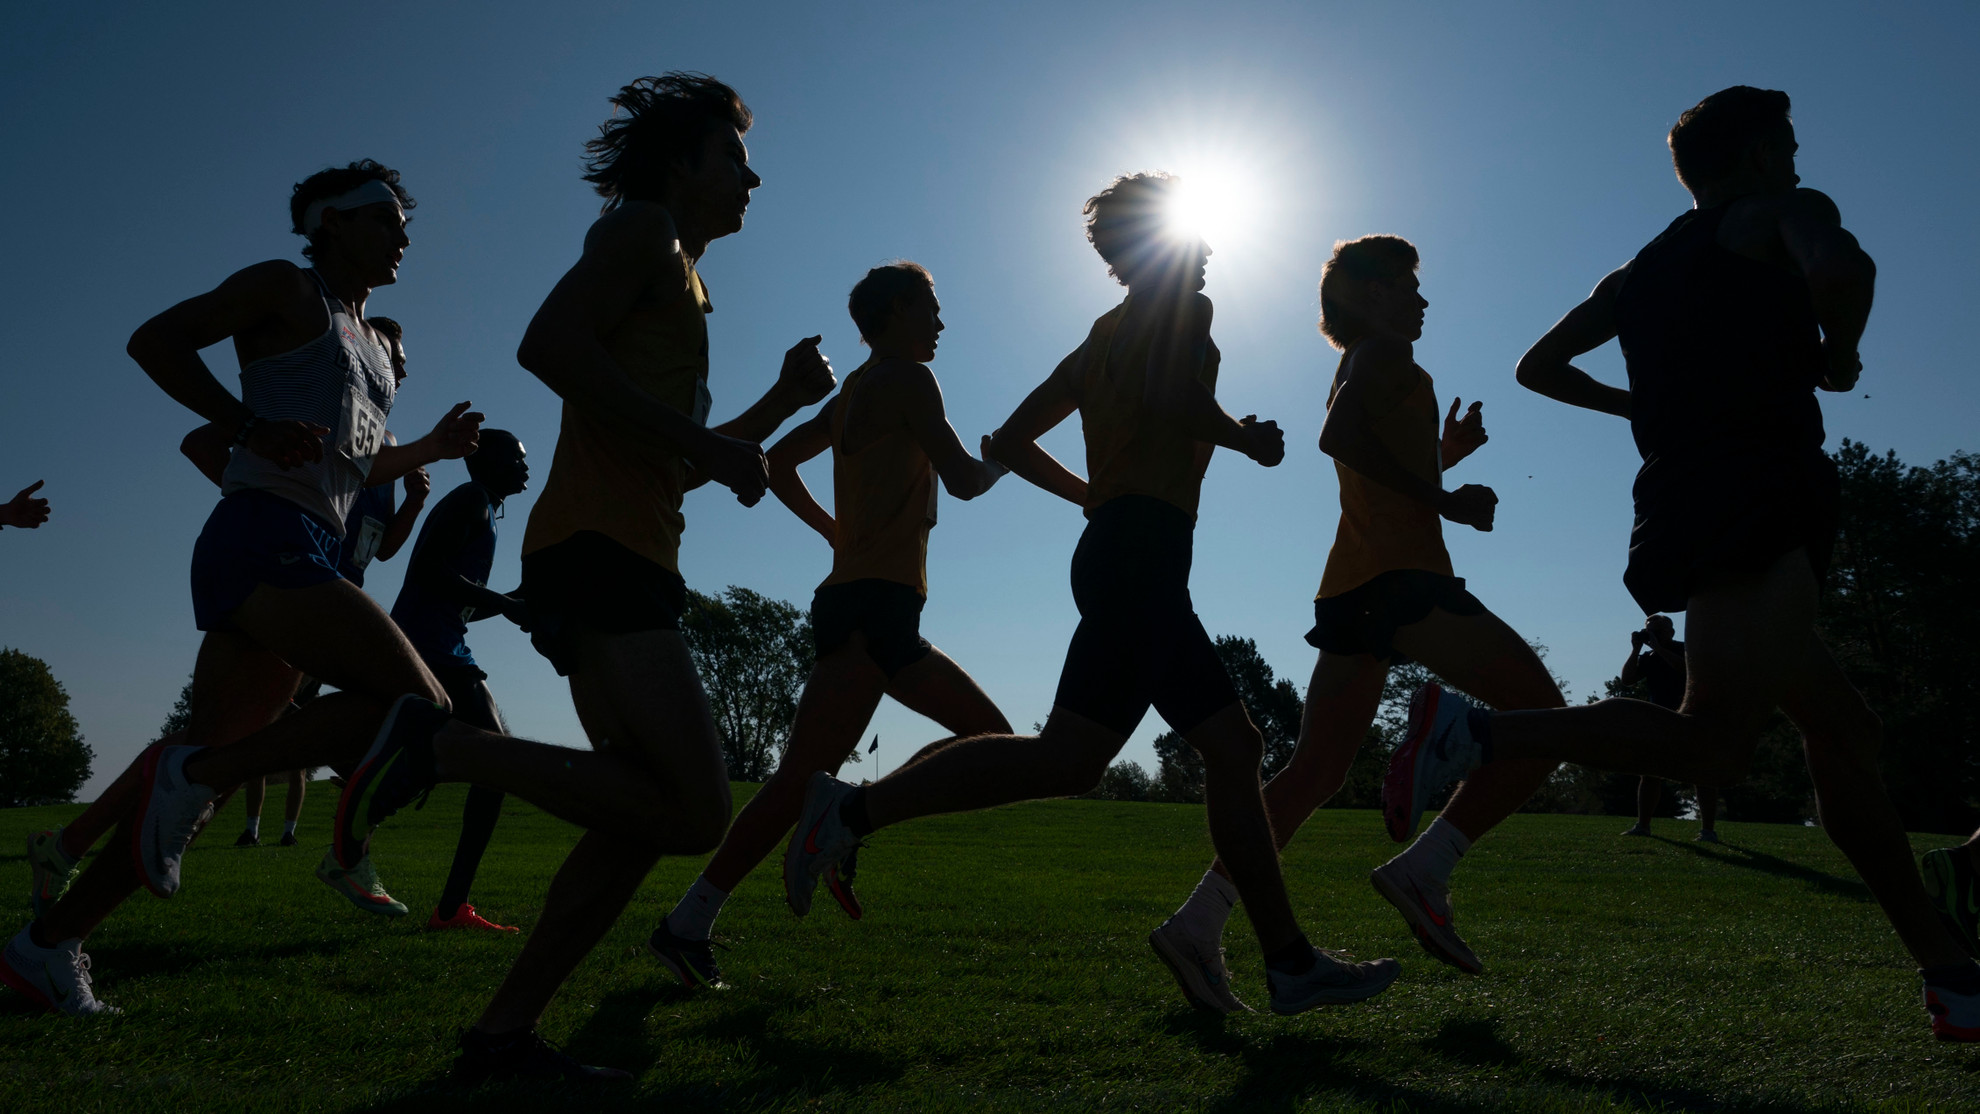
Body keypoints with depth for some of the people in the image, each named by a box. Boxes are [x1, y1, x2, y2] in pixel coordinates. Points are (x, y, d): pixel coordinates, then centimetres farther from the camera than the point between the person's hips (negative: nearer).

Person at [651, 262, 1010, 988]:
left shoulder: (854, 392, 22)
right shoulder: (906, 380, -4)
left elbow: (778, 463, 24)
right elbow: (963, 480, -9)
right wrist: (999, 460, 11)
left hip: (856, 598, 10)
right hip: (875, 605, -10)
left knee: (991, 733, 12)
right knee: (804, 777, -14)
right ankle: (688, 925, -11)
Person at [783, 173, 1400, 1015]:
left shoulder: (1103, 335, 26)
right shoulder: (1181, 308, 4)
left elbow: (1011, 441, 23)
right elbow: (1172, 395, -19)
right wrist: (1248, 437, -2)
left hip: (1111, 546, 10)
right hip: (1145, 549, -10)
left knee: (1234, 750, 6)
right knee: (1069, 760, -18)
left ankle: (1290, 961, 8)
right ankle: (858, 809, -17)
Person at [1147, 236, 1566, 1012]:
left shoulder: (1358, 371, 29)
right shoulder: (1387, 355, 1)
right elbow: (1338, 436, -19)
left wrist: (1444, 454, 25)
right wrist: (1443, 499, -14)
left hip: (1349, 589, 9)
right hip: (1399, 575, -9)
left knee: (1315, 771, 5)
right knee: (1542, 715, -4)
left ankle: (1197, 924, -1)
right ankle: (1424, 869, -11)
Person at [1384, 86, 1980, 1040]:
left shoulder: (1640, 271, 25)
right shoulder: (1783, 213, 6)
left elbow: (1538, 367, 28)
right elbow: (1840, 267, -17)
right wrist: (1836, 358, 2)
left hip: (1685, 512, 9)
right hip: (1753, 502, -9)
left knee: (1846, 734, 11)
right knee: (1710, 746, -21)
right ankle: (1474, 732, -27)